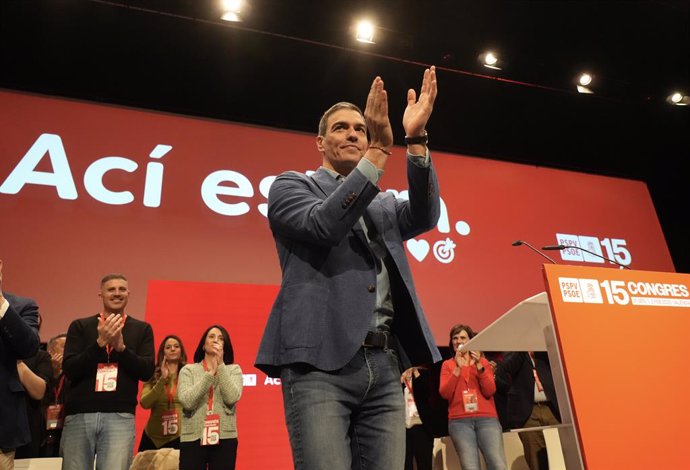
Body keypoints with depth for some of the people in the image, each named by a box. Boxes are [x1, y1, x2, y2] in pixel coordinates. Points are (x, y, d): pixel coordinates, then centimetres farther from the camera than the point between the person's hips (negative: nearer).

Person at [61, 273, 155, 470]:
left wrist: (121, 346, -13)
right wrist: (100, 342, -13)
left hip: (120, 415, -1)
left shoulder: (142, 329, 7)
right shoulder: (80, 326, 8)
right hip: (79, 414, 1)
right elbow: (69, 370, -1)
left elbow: (147, 371, -1)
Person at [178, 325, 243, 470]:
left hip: (224, 438, 0)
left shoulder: (234, 369, 7)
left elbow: (232, 398, -10)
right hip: (193, 437, 0)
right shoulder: (188, 370, 7)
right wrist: (210, 373, -12)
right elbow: (187, 401, -8)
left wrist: (221, 365, -10)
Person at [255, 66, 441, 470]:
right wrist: (379, 152, -17)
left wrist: (416, 140, -9)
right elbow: (322, 225, -12)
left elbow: (425, 216, 2)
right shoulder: (292, 185, 10)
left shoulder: (384, 203, 22)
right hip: (322, 361, -4)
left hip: (385, 364, 5)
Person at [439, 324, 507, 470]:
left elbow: (489, 391, 2)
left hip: (487, 418, 1)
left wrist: (479, 365, -9)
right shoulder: (447, 364, 12)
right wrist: (457, 368, -10)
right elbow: (445, 394, -2)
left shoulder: (483, 361, 15)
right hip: (459, 421, -1)